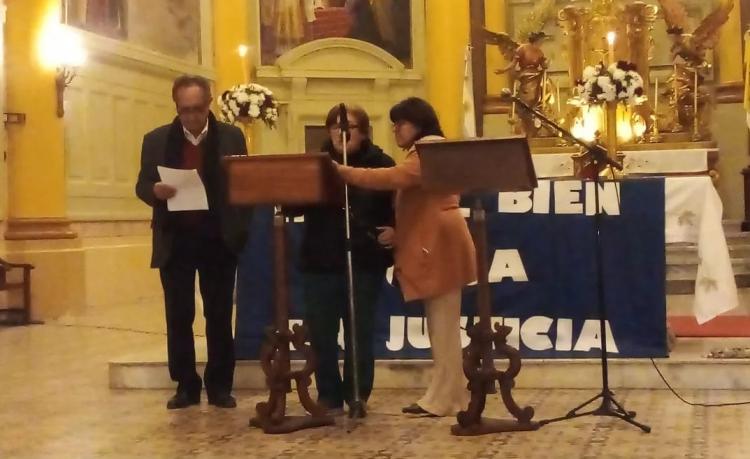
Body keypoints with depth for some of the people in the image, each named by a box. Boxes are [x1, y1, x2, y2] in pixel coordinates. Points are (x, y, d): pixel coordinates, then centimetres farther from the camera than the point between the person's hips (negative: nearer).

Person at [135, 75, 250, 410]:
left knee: (219, 317, 5)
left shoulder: (231, 137, 2)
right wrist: (155, 191, -19)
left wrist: (240, 231, -9)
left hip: (218, 241, -1)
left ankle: (220, 386, 14)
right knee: (178, 318, 4)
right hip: (175, 241, 1)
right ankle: (186, 386, 14)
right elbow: (142, 186, 4)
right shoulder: (156, 140, 4)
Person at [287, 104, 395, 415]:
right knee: (321, 333, 2)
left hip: (365, 261, -1)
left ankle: (358, 396, 18)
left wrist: (394, 230, -13)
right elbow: (291, 205, 2)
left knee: (360, 332, 6)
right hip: (320, 261, 2)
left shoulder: (381, 164, 2)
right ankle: (329, 397, 13)